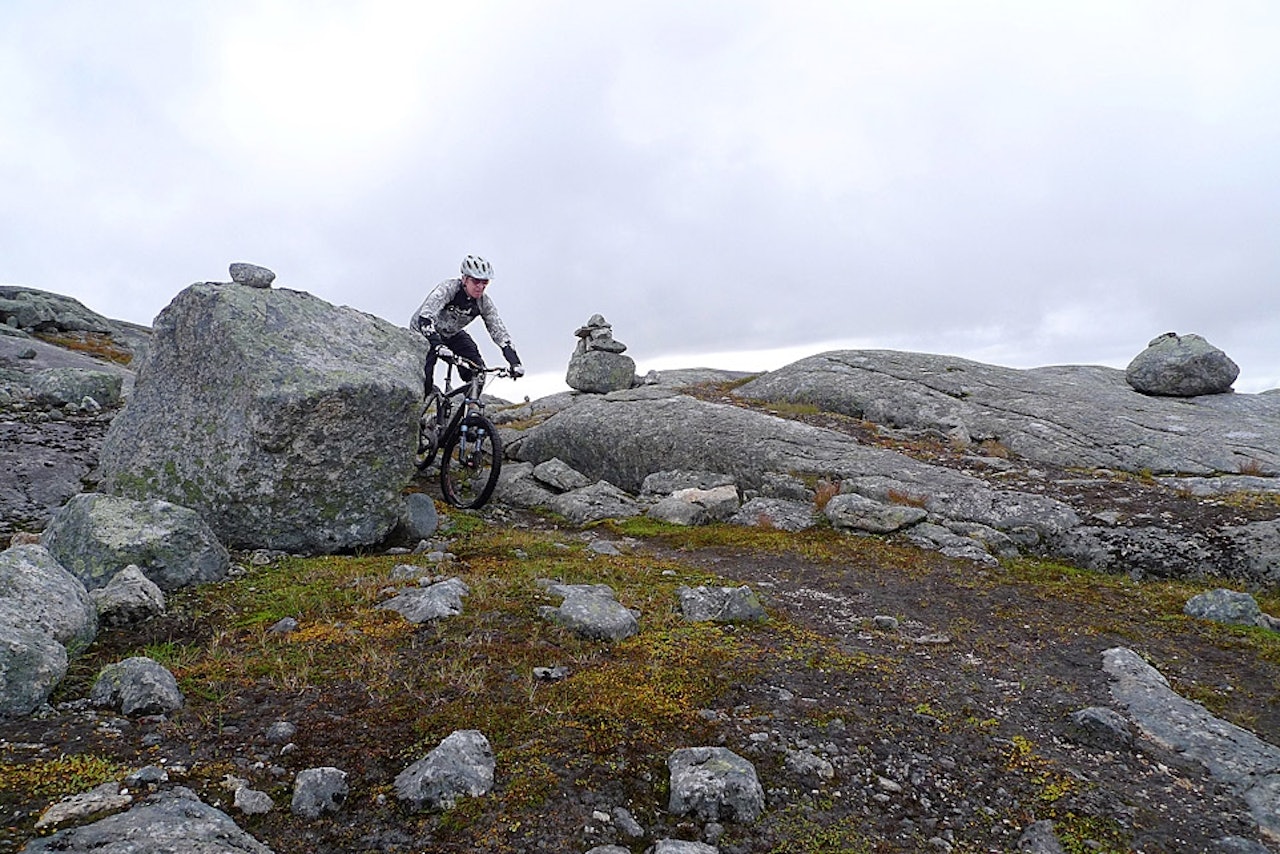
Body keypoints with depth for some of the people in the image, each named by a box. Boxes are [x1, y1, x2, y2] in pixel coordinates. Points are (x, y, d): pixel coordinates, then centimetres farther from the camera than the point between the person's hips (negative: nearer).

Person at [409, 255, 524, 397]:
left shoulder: (484, 302, -18)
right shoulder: (448, 288, -33)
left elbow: (499, 331, -18)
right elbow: (425, 317, -45)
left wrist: (515, 362, -31)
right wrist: (437, 345, -61)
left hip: (452, 334, 5)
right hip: (424, 331, -4)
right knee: (425, 381, -22)